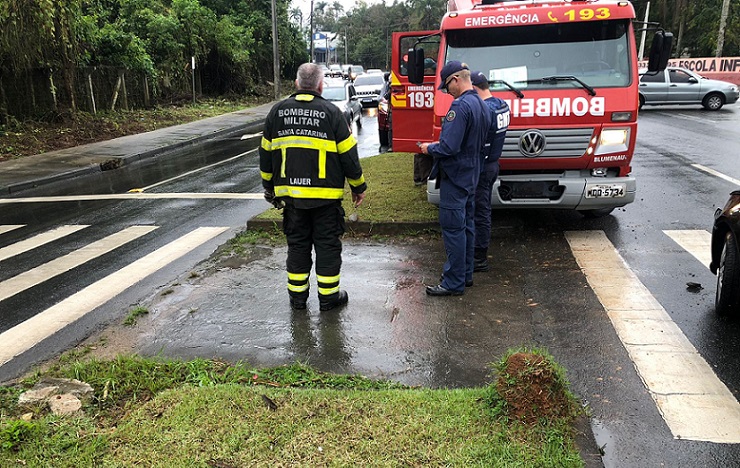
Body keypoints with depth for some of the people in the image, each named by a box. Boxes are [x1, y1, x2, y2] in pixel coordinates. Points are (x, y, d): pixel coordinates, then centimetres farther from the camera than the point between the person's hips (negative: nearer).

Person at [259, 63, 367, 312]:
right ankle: (328, 296, 14)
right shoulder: (331, 112, -6)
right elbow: (348, 154, -4)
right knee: (327, 244, 7)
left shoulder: (277, 111, 5)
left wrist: (269, 187, 21)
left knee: (297, 244, 14)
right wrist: (358, 186, 7)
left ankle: (297, 295, 21)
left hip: (291, 193, 3)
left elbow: (266, 153, 11)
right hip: (325, 195, -3)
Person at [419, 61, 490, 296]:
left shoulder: (460, 106, -20)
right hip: (472, 175, 10)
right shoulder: (482, 106, 11)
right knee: (467, 225, 16)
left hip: (455, 177, -10)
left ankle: (454, 283, 3)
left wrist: (429, 148, -7)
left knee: (453, 228, -4)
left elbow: (449, 147, -26)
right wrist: (438, 144, 18)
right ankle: (466, 274, 27)